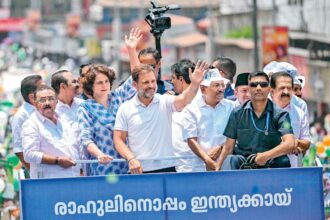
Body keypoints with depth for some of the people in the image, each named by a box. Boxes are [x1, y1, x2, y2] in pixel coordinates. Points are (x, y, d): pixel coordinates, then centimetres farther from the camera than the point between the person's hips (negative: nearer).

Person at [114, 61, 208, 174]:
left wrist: (195, 84, -38)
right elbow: (119, 139, 3)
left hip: (166, 168, 0)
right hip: (138, 170, 0)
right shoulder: (125, 109, 3)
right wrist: (131, 159, -13)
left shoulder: (165, 102, 2)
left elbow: (183, 100, -18)